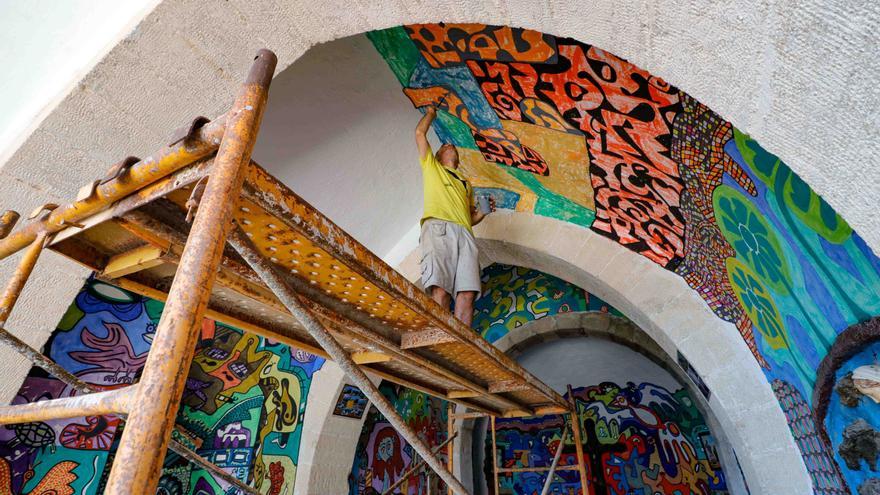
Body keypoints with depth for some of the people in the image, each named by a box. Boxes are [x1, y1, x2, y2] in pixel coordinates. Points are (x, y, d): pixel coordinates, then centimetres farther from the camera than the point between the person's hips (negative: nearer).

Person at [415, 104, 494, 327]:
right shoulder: (431, 166, 30)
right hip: (438, 228, -4)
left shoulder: (466, 183, 38)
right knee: (440, 290, -24)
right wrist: (431, 113, 42)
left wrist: (483, 212, 13)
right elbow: (420, 133, 27)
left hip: (464, 233, 4)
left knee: (467, 293, -18)